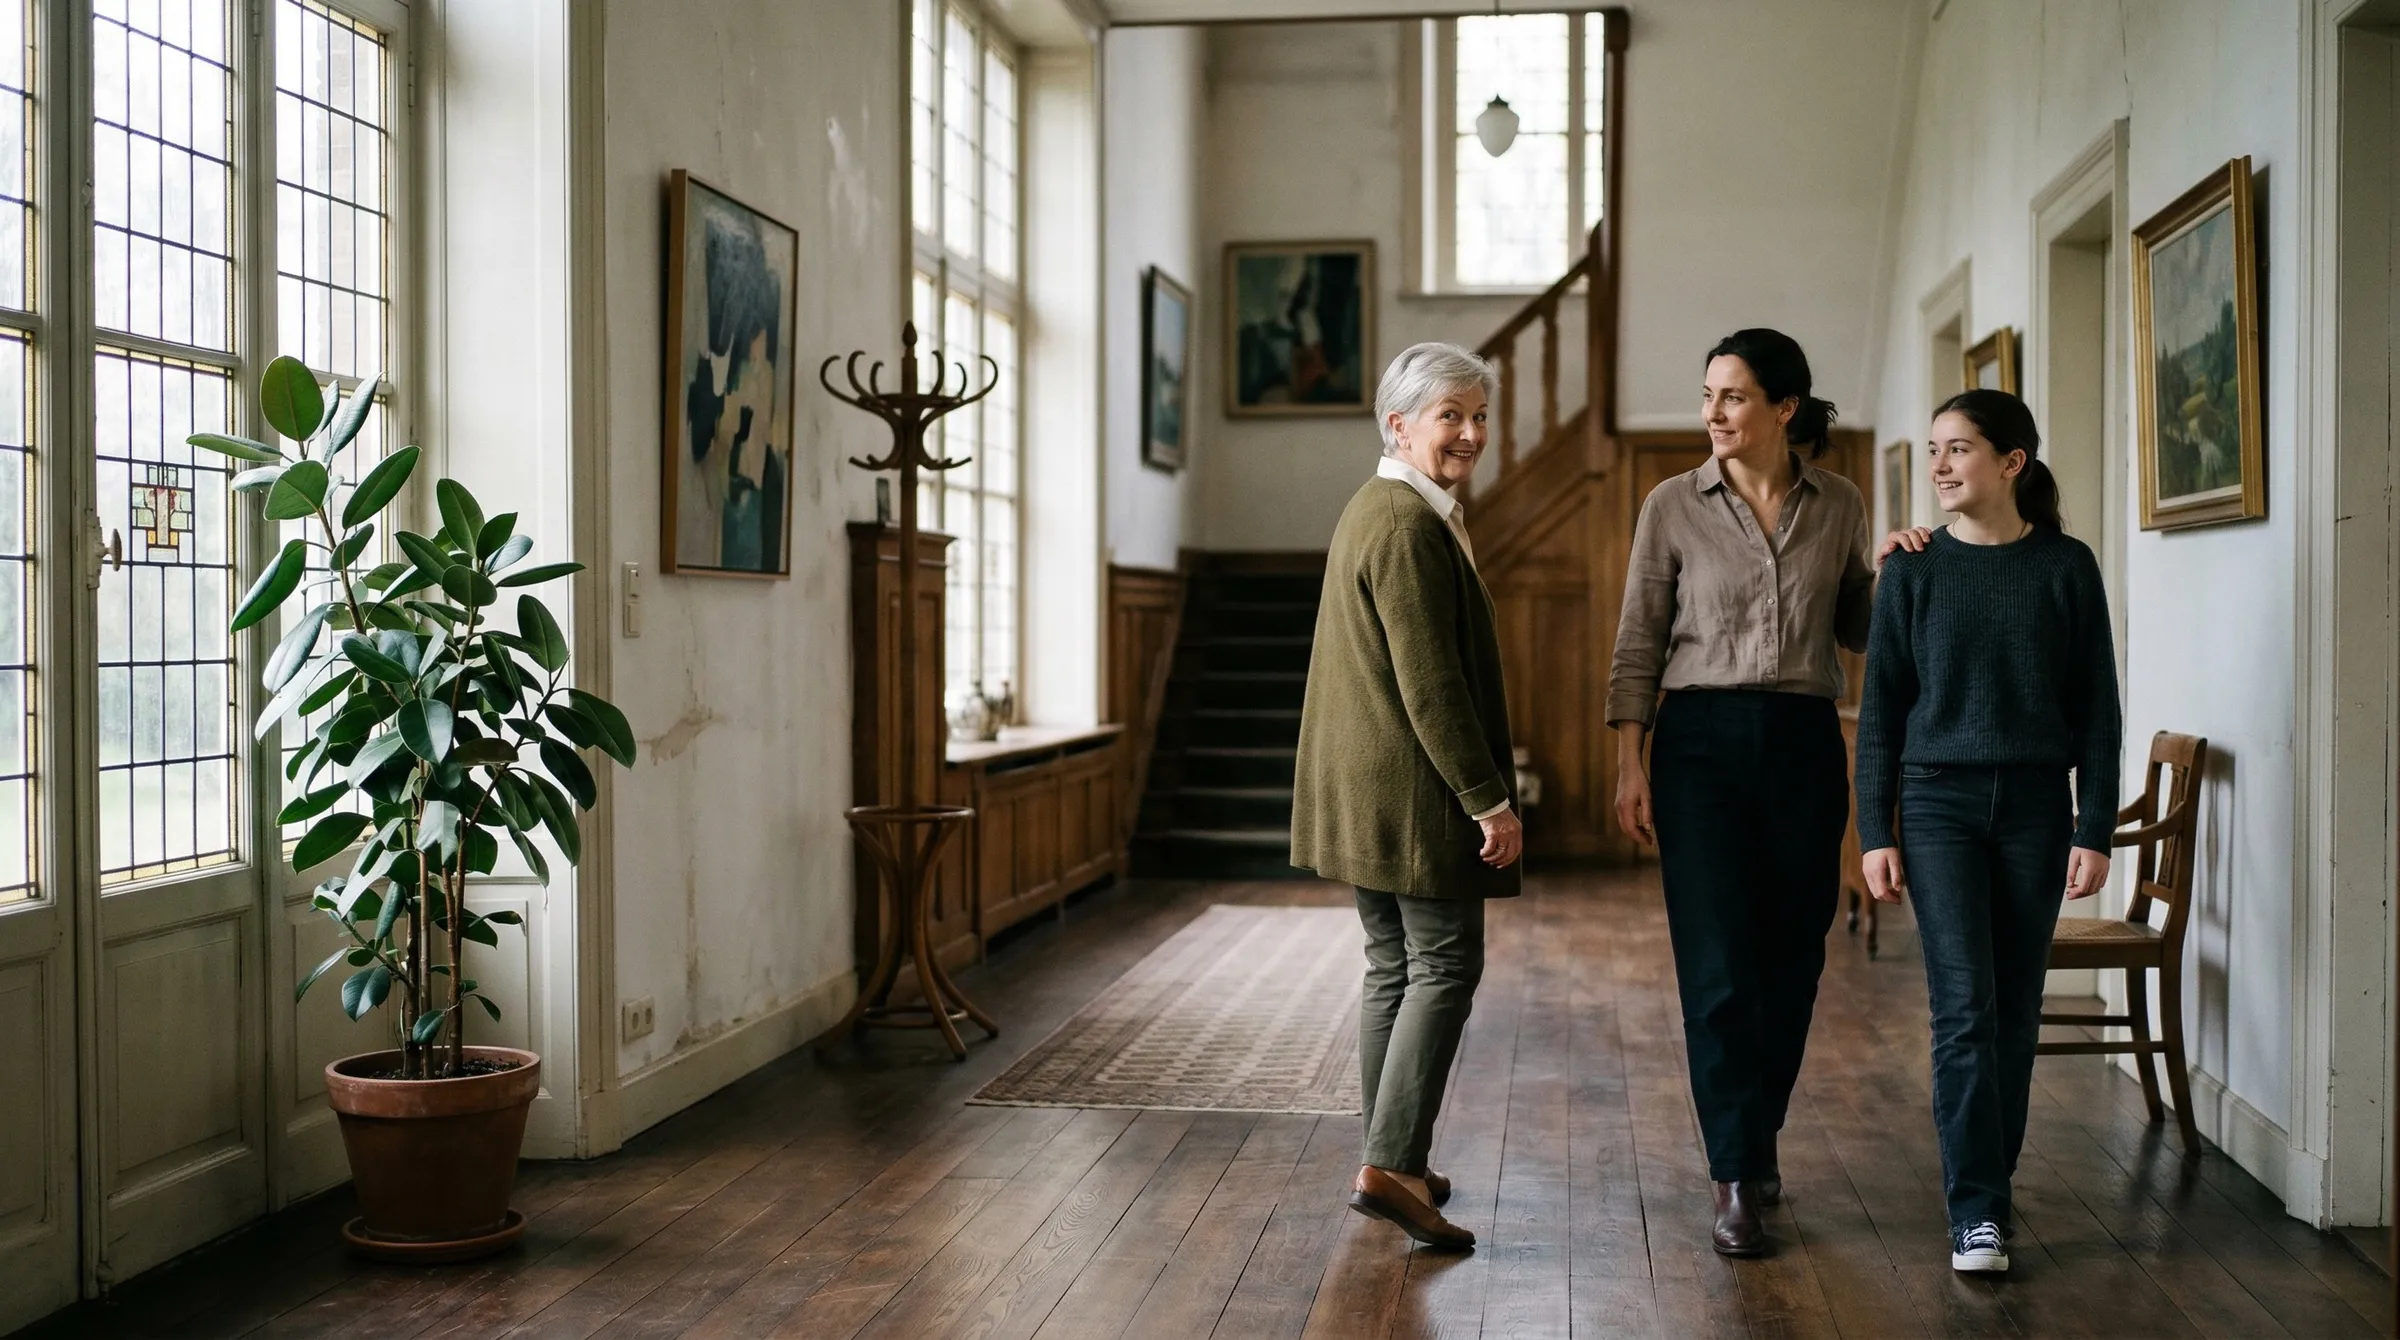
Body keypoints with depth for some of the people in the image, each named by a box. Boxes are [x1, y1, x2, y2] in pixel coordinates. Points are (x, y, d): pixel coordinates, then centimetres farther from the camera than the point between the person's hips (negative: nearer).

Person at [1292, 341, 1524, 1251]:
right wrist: (1490, 799, -18)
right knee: (1445, 968, -5)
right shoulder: (1411, 526, -16)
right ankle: (1390, 1164, -9)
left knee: (1394, 967, 13)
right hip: (1415, 787, -10)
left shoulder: (1373, 510, 17)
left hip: (1367, 791, 10)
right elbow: (1431, 683, -21)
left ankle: (1393, 1167, 19)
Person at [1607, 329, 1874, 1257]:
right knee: (1718, 964, -8)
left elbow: (1857, 631, 16)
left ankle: (1758, 1142, 28)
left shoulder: (1840, 507, 7)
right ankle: (1734, 1182, -3)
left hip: (1805, 744, 3)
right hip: (1702, 740, -2)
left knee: (1789, 960, 8)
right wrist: (1630, 765, -4)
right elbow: (1638, 646, 2)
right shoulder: (1673, 505, 1)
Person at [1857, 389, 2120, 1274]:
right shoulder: (1915, 569, 1)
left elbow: (2098, 706, 3)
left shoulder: (2066, 567, 1)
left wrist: (2095, 829, -2)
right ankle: (1977, 1213, -4)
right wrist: (1875, 832, -2)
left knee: (2016, 1008, 7)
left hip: (2035, 808, 1)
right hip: (1940, 804, -1)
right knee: (1965, 1007, -8)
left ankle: (1992, 1177, 23)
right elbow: (1881, 706, 2)